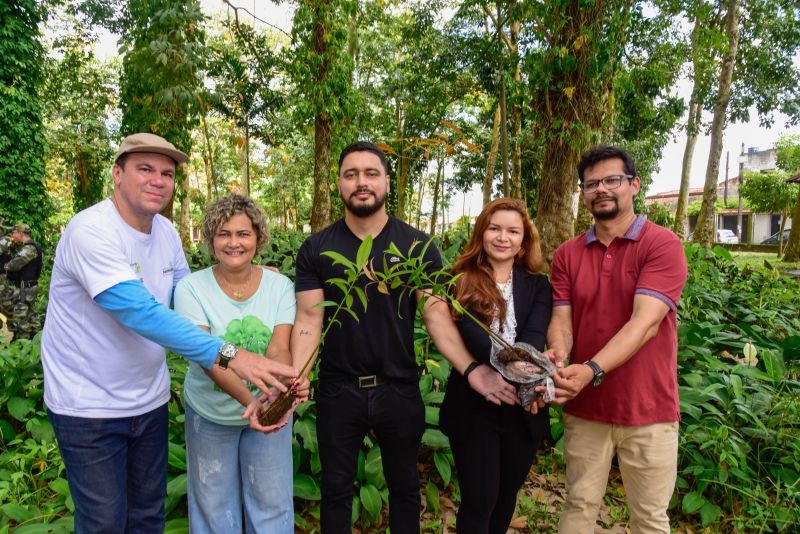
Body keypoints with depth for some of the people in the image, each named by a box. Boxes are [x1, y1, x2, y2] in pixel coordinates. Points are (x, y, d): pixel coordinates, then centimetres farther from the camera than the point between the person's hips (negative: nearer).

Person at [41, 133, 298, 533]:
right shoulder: (90, 230, -23)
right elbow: (141, 313, -35)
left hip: (148, 400, 7)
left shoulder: (166, 231, 0)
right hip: (89, 406, -6)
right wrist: (227, 355, -40)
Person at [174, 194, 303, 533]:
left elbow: (279, 349, -19)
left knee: (271, 501, 12)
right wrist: (250, 400, -37)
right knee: (214, 502, 17)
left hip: (268, 409, 1)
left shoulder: (279, 286, -9)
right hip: (209, 414, 0)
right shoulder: (191, 287, -14)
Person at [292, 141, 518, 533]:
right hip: (337, 392, 1)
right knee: (336, 490, 19)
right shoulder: (316, 249, -3)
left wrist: (471, 369, -24)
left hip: (400, 391, 0)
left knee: (404, 487, 20)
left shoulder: (418, 246, -5)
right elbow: (309, 319, -6)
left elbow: (436, 315, -9)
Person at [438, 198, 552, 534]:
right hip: (473, 407, -3)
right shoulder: (462, 282, -4)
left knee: (506, 495, 20)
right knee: (478, 502, 5)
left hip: (523, 408, 3)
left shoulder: (537, 286, 4)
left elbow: (535, 335, -13)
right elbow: (469, 329, -20)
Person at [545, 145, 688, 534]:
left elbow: (646, 322, -21)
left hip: (647, 411, -3)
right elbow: (561, 319, -3)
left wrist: (592, 371, -33)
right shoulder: (567, 254, 4)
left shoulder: (663, 244, -10)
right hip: (584, 408, 3)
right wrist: (558, 354, -26)